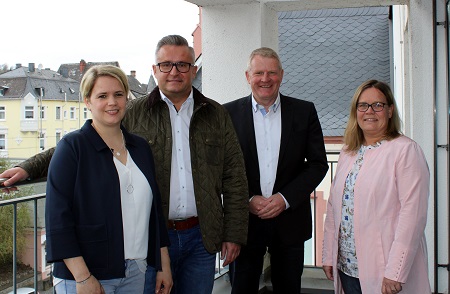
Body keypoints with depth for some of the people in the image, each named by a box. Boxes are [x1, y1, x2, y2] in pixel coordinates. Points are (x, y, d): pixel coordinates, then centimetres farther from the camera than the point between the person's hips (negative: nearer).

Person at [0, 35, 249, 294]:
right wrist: (29, 168, -9)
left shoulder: (216, 115, 6)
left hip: (202, 237, 2)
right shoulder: (133, 113, 2)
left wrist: (234, 234, 0)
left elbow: (234, 176, 5)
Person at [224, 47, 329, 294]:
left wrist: (285, 198, -10)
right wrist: (248, 200, -12)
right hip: (245, 219, 0)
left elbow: (318, 163, 1)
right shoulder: (230, 113, 0)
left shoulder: (304, 111, 2)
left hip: (290, 219, 1)